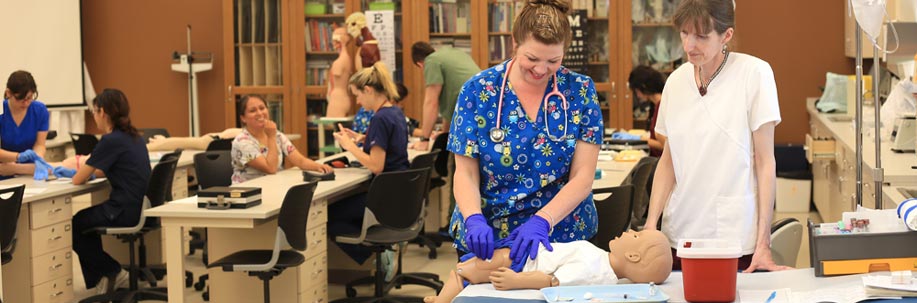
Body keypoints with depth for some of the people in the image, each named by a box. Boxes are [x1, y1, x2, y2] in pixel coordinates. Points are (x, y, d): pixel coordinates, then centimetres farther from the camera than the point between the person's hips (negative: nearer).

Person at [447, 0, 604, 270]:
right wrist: (474, 219, -25)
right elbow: (465, 173, -5)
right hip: (488, 240, 0)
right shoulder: (478, 91, -7)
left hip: (563, 235, 0)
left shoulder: (580, 91, -6)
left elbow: (583, 177, -10)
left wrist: (542, 221, -26)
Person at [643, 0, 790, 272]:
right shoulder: (676, 81, 6)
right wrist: (650, 224, 0)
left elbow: (765, 162, -7)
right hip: (680, 236, 4)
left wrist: (763, 242, -11)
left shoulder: (754, 73, -8)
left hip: (737, 239, -4)